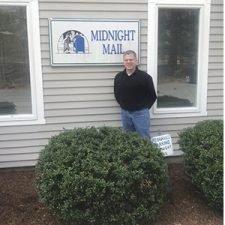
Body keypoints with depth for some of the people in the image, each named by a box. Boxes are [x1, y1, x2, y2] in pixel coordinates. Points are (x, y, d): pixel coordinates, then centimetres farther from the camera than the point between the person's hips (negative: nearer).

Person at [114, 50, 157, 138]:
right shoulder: (118, 77, 3)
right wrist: (123, 105, 10)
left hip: (140, 113, -4)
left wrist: (144, 108, -1)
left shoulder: (145, 77, -9)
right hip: (125, 113, 4)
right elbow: (117, 94, 17)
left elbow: (152, 96, -2)